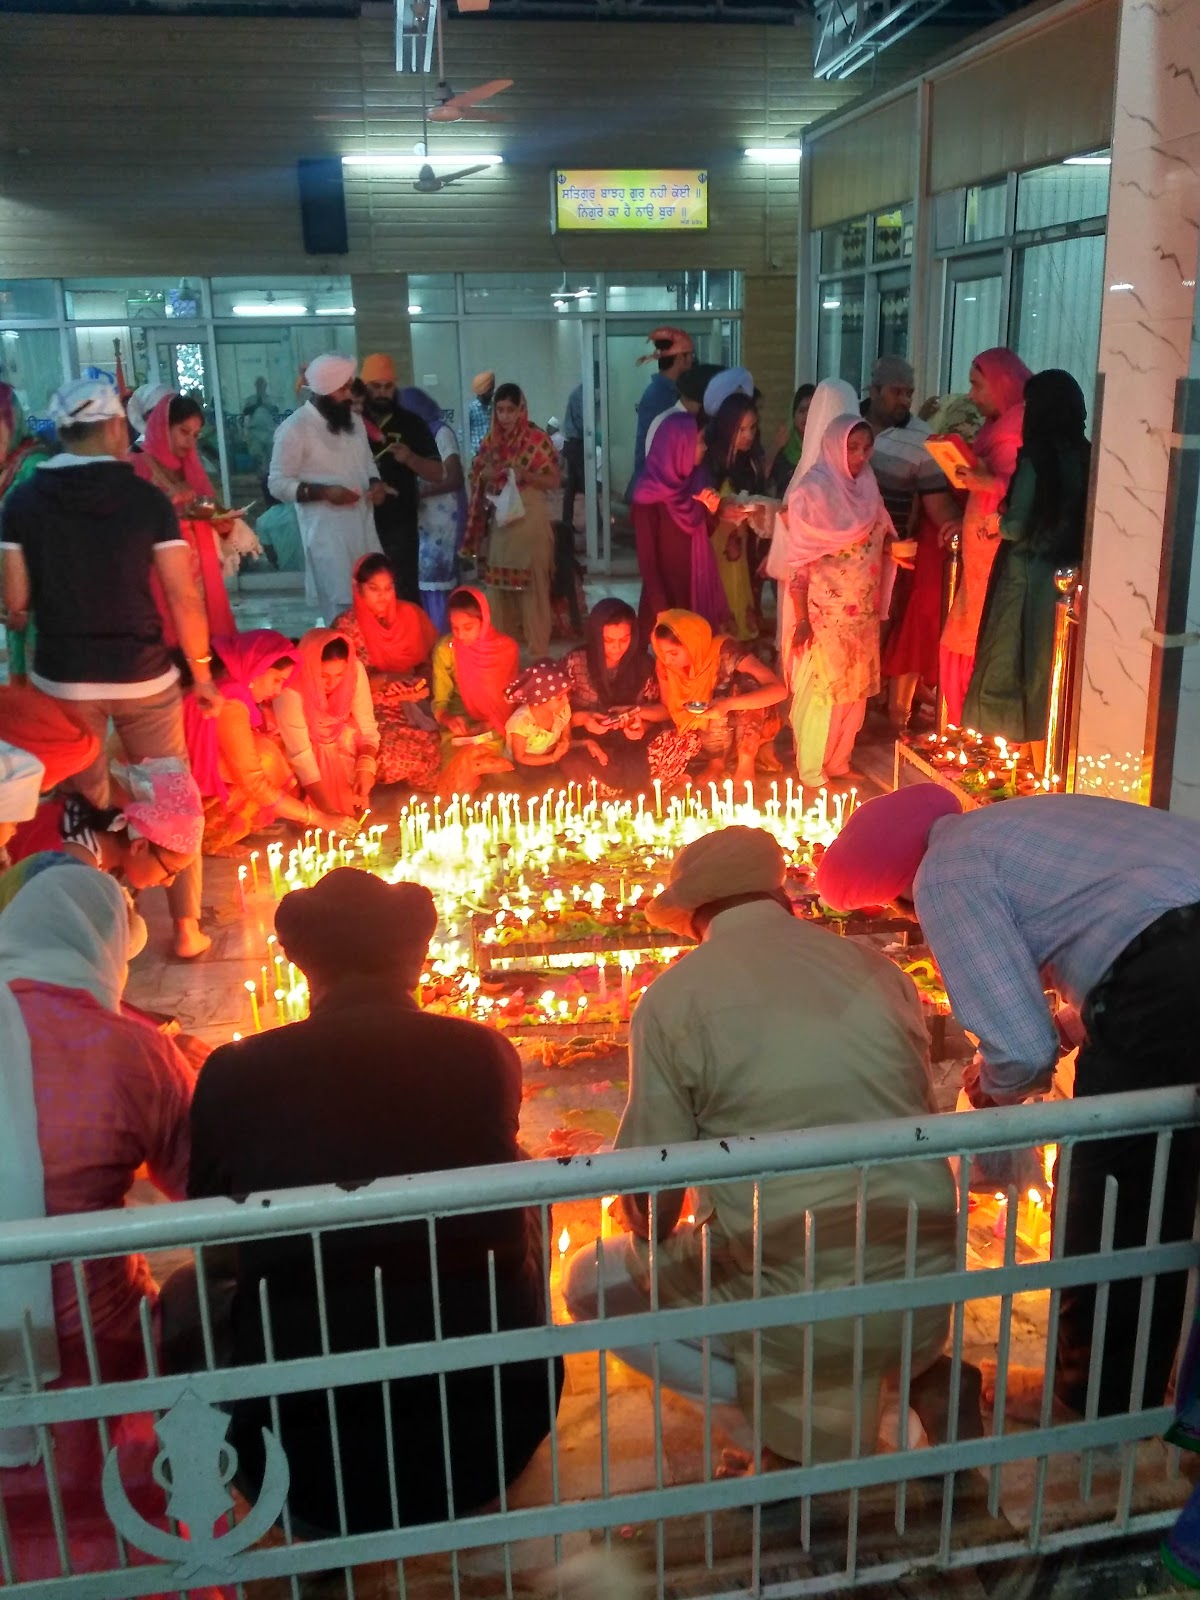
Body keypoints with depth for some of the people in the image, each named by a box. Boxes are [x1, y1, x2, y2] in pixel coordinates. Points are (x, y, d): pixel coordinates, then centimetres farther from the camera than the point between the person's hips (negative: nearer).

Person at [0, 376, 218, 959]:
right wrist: (202, 672, 2)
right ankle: (187, 928, 19)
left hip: (62, 678, 1)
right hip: (143, 675, -1)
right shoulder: (146, 497, -8)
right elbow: (183, 599, -10)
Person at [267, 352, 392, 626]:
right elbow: (277, 484, -9)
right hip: (327, 534, -7)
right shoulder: (294, 428, -10)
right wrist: (323, 492, -21)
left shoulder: (354, 420, 12)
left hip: (364, 528, 7)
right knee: (341, 612, -7)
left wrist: (376, 482, 1)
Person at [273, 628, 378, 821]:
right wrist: (330, 812, -40)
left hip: (340, 737, 5)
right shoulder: (290, 689, -36)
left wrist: (365, 769, -34)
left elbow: (367, 728, -16)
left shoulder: (355, 670, -24)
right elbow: (301, 754, -34)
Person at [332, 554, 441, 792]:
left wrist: (421, 681, -13)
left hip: (413, 705, 3)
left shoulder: (411, 615, 3)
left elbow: (430, 660, 10)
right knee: (398, 747, -32)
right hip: (370, 710, -3)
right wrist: (385, 680, -23)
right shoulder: (347, 626, -6)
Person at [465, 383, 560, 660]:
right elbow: (477, 477, 17)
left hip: (529, 520, -5)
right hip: (499, 521, 5)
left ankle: (537, 648, 5)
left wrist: (525, 475, -20)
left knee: (532, 583, -2)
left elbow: (553, 481, -6)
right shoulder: (491, 441, 9)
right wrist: (484, 475, -5)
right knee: (498, 583, 9)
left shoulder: (537, 439, -6)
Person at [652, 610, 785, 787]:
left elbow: (779, 689, -36)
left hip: (755, 728, -4)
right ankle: (717, 761, 2)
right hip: (707, 731, 4)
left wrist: (727, 704, -47)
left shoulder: (724, 652, -27)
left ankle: (746, 762, -17)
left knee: (747, 683, -32)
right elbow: (667, 708, 0)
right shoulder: (666, 665, -13)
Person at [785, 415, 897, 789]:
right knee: (822, 686, 1)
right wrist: (801, 618, -17)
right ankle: (811, 768, 15)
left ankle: (838, 760, 28)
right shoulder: (813, 491, -13)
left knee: (855, 686, 13)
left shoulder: (866, 487, 6)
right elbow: (798, 561, -15)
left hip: (863, 611, 7)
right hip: (826, 611, -6)